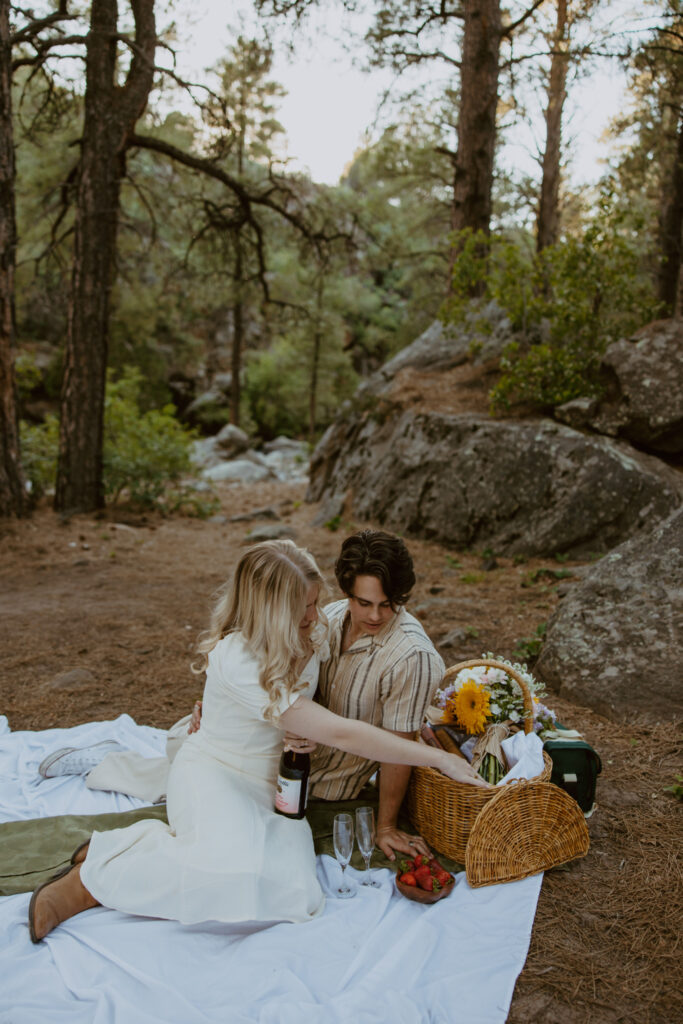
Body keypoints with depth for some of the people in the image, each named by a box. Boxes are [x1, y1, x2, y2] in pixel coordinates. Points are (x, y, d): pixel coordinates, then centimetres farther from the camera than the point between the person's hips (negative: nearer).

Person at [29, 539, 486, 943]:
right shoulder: (236, 661, -28)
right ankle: (93, 877, -10)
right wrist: (437, 758, -26)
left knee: (293, 892, -19)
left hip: (274, 786, 7)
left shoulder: (314, 634, -7)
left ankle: (161, 842, 0)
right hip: (214, 776, -6)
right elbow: (340, 733, -29)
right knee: (230, 871, -36)